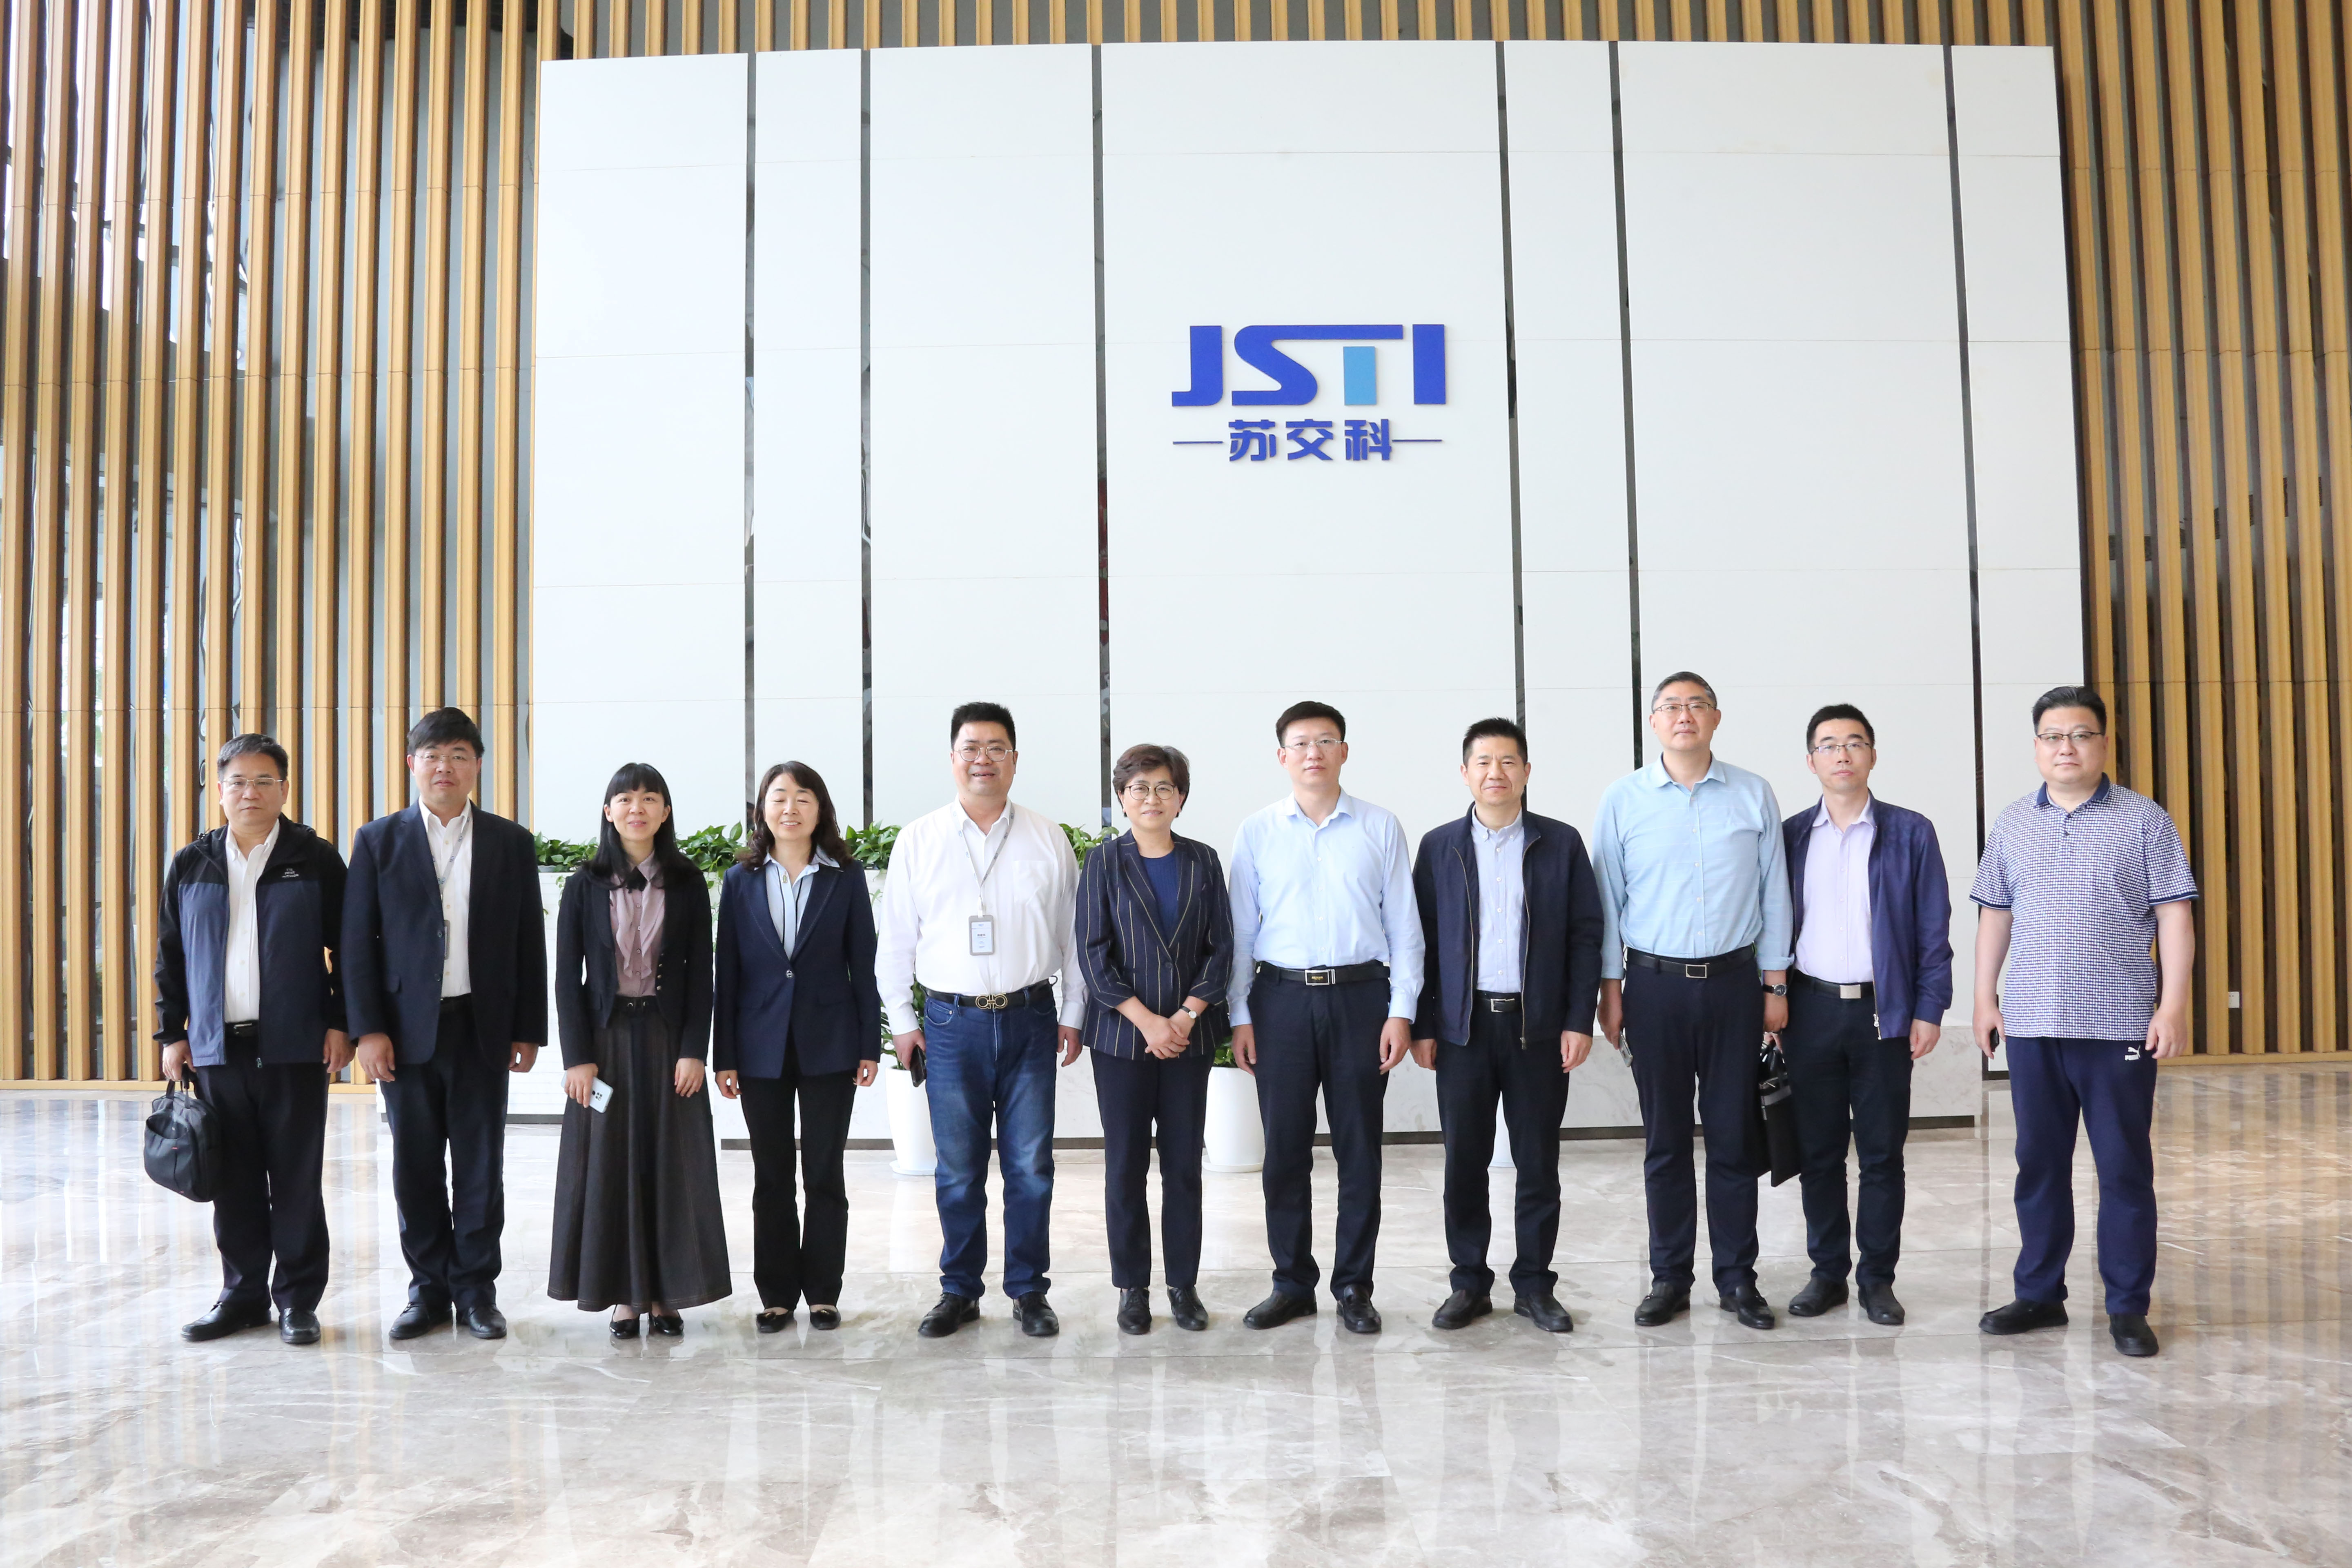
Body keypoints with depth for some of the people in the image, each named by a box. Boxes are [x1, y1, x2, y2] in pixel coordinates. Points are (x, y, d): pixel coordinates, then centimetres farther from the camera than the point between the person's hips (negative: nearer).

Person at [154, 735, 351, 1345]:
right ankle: (243, 1295, 20)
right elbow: (170, 956, 13)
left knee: (296, 1180, 2)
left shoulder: (317, 860, 0)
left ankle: (298, 1299, 12)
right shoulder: (191, 865, 9)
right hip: (217, 1045, 3)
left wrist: (339, 1024, -4)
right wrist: (172, 1033, 8)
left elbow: (348, 949, 1)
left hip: (295, 1047, -3)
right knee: (234, 1180, 8)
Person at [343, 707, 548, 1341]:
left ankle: (476, 1289, 16)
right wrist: (367, 1028, -7)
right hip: (407, 1028, 0)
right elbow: (357, 941, 1)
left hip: (483, 1028, 0)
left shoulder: (512, 843, 6)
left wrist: (529, 1029, 1)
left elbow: (529, 942, 6)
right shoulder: (378, 841, 5)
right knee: (416, 1166, 6)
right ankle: (429, 1289, 19)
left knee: (480, 1168, 5)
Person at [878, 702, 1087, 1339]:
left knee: (1030, 1166, 4)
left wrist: (1074, 1013, 6)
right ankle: (959, 1291, 19)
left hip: (1030, 1019, 0)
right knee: (958, 1170, 6)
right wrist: (901, 1020, 4)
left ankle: (1029, 1290, 17)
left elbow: (1074, 930, 8)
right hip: (951, 1023, 0)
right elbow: (896, 938, 7)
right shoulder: (918, 841, 5)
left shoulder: (1048, 839, 5)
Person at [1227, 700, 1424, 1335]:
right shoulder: (1256, 831, 5)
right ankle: (1292, 1283, 19)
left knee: (1359, 1148, 5)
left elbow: (1404, 924, 4)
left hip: (1360, 996, 0)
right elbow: (1240, 928, 7)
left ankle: (1354, 1286, 17)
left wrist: (1401, 1010, -2)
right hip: (1281, 998, 1)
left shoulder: (1380, 828, 4)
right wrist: (1239, 1015, 2)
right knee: (1284, 1147, 5)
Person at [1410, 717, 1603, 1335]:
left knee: (1539, 1162, 5)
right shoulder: (1439, 846, 6)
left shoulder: (1561, 844, 4)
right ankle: (1470, 1284, 18)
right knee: (1464, 1161, 5)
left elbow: (1586, 935, 3)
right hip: (1462, 1025, 0)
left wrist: (1578, 1021, -4)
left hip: (1539, 1024, 0)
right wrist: (1421, 1026, -1)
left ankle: (1534, 1284, 19)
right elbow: (1421, 939, 5)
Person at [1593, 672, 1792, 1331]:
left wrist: (1776, 986, 4)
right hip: (1655, 984, 0)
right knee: (1665, 1139, 6)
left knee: (1734, 1135, 6)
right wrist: (1610, 992, 1)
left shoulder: (1754, 796, 3)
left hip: (1734, 980, 1)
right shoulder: (1623, 800, 1)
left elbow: (1774, 894, 6)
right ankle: (1669, 1278, 16)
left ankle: (1738, 1278, 17)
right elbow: (1607, 901, 4)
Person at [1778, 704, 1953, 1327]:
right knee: (1818, 1151, 7)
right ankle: (1828, 1272, 19)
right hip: (1810, 1010, 1)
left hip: (1884, 1011, -1)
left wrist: (1929, 1009, -5)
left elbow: (1933, 929, 2)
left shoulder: (1910, 833, 3)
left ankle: (1878, 1279, 16)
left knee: (1882, 1152, 5)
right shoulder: (1790, 836, 7)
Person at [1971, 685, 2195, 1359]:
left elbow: (2174, 916, -3)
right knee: (2039, 1164, 11)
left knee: (2125, 1169, 4)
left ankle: (2128, 1308, 14)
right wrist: (1985, 998, 7)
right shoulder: (2012, 825, 9)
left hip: (2119, 1026, -3)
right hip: (2032, 1025, 3)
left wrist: (2173, 1004, -10)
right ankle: (2040, 1294, 22)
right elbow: (1995, 916, 12)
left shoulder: (2144, 821, 0)